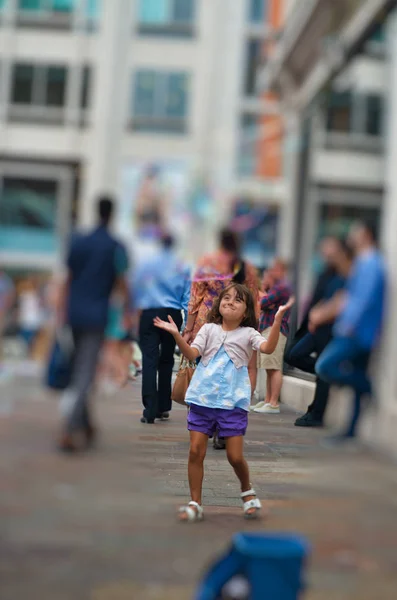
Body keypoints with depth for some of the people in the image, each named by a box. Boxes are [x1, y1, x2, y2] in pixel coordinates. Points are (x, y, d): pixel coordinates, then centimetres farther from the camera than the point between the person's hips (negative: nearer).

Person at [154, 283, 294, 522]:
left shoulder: (247, 333, 3)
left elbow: (268, 347, -16)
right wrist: (176, 334, -18)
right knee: (196, 452, -1)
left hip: (233, 402, -2)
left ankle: (247, 492, 27)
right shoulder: (209, 329, 8)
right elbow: (192, 354, -3)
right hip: (202, 399, 2)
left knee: (235, 456, -3)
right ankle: (195, 504, 11)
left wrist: (278, 318, -26)